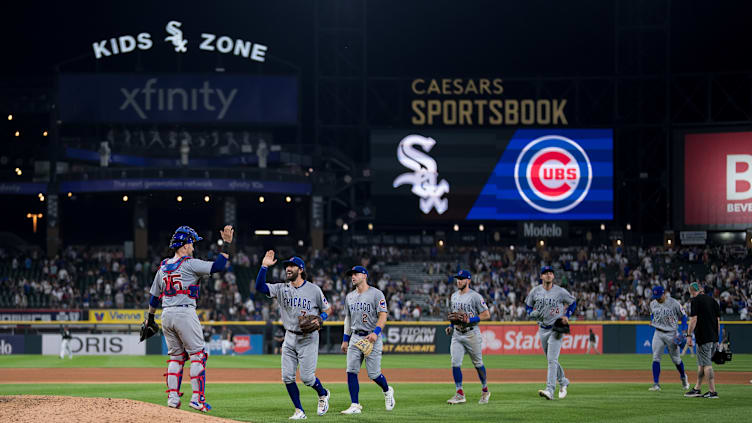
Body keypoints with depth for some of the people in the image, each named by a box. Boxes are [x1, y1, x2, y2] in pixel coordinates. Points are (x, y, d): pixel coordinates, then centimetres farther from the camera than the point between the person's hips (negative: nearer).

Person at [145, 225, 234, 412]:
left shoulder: (163, 266, 14)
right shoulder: (190, 264, -7)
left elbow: (154, 296, 20)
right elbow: (217, 266, -14)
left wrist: (150, 318, 29)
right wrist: (226, 244, -7)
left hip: (166, 315, 7)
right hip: (185, 313, -7)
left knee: (175, 356, 14)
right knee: (197, 354, -1)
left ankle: (172, 398, 9)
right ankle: (197, 398, -8)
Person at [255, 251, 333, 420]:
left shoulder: (314, 290, -3)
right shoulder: (282, 288, 4)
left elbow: (327, 309, 6)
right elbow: (260, 286, -8)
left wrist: (320, 319, -15)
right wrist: (264, 266, -18)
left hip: (308, 338, -4)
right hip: (290, 338, 4)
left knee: (306, 377, -8)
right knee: (287, 377, -3)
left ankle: (323, 394, 23)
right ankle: (299, 411, 7)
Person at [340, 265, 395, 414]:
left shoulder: (376, 294, -5)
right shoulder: (350, 297, 15)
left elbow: (383, 316, -11)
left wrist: (375, 332, -26)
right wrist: (345, 339, 18)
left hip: (372, 338, -5)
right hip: (355, 338, 5)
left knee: (374, 374, -5)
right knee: (351, 371, -7)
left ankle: (387, 391, 27)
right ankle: (355, 406, -5)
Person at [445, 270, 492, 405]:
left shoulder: (475, 296, -9)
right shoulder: (454, 296, 12)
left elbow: (486, 315, -11)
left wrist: (470, 320, -20)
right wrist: (450, 325, 9)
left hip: (471, 334, -5)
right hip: (457, 334, 5)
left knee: (478, 363, 5)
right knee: (455, 363, -7)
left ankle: (485, 390, 23)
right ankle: (460, 394, -4)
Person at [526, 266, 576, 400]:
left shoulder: (560, 291, -7)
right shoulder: (535, 291, 1)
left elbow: (572, 303, 8)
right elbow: (528, 306, 13)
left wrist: (566, 316, -6)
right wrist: (533, 313, -9)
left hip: (556, 329, -5)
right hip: (542, 329, 5)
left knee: (552, 360, -15)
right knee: (551, 360, 15)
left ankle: (550, 390, -22)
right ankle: (563, 382, 38)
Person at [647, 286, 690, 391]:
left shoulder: (674, 303, -11)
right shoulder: (652, 304, 3)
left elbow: (683, 316, -2)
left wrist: (684, 332, -8)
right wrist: (652, 321, 3)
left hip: (671, 334, -3)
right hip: (658, 334, 3)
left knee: (676, 358, 7)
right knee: (656, 358, -9)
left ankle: (683, 377, 35)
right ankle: (656, 384, -9)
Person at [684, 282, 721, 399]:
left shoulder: (696, 300, -6)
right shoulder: (712, 300, 15)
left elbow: (694, 319, -13)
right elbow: (718, 321, 16)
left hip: (704, 337, -8)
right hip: (714, 337, 8)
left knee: (706, 364, -7)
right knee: (701, 363, 17)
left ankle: (713, 391, -11)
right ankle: (697, 389, 23)